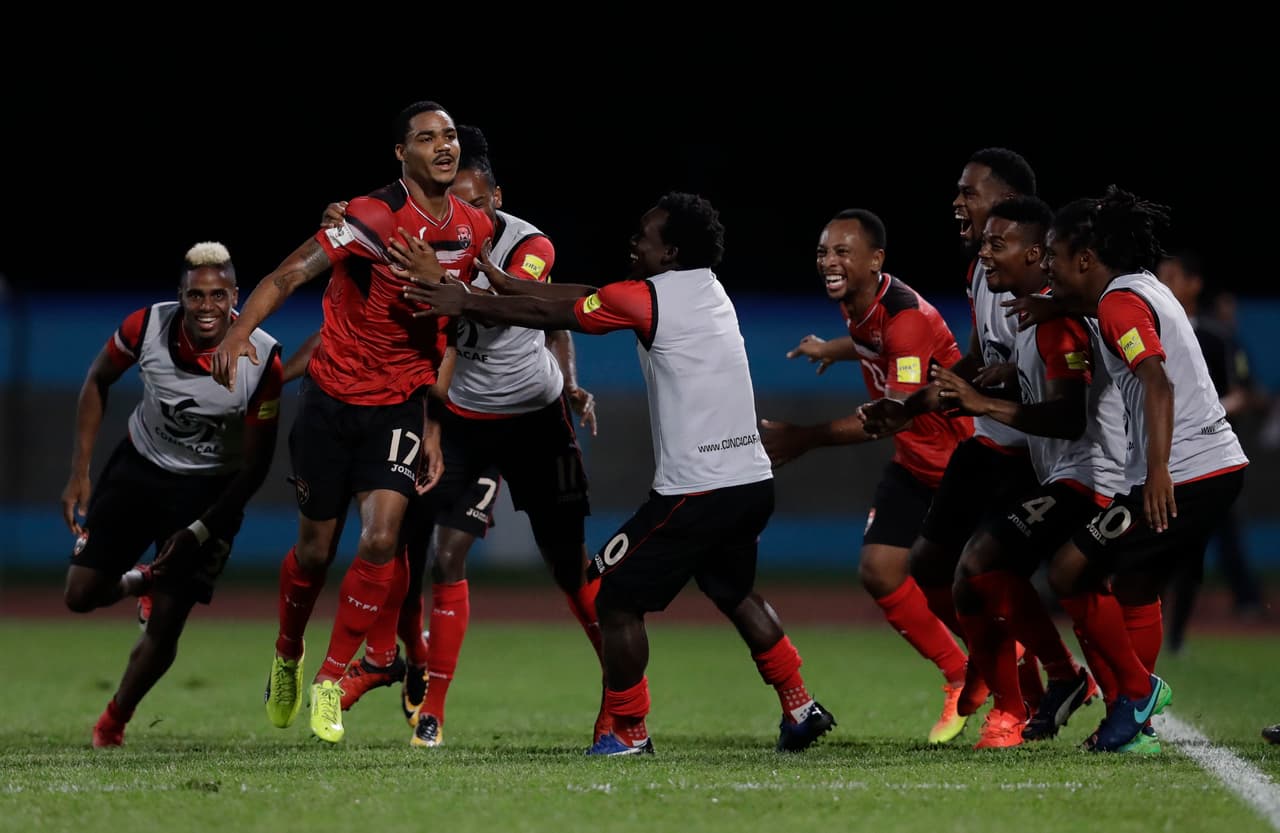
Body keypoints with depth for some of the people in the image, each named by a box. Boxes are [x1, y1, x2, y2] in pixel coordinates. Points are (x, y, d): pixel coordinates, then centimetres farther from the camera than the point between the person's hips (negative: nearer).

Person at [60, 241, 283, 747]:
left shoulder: (262, 360, -25)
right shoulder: (148, 327, -20)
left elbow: (256, 465, -14)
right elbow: (98, 382, 1)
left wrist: (199, 532, -17)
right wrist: (79, 473, -3)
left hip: (209, 488, -2)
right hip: (139, 466, 2)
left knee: (165, 629, -7)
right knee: (81, 596, -1)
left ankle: (113, 722, 17)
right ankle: (143, 581, 33)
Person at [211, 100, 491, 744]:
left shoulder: (474, 230, 0)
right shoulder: (372, 219, -17)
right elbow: (290, 275, -20)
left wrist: (434, 422, 8)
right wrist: (238, 333, -36)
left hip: (402, 405, 3)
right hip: (333, 399, -3)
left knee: (381, 540, -15)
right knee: (316, 550, 7)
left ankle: (330, 682, 1)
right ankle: (287, 656, 37)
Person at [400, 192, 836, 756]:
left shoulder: (648, 299, -10)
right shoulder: (709, 291, 14)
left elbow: (548, 315, -2)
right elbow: (580, 298, 19)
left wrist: (465, 303, 10)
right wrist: (502, 283, 20)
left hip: (695, 492, -9)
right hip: (753, 482, 9)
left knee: (616, 596, 3)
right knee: (735, 593, 28)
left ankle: (628, 731, 6)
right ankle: (800, 709, 28)